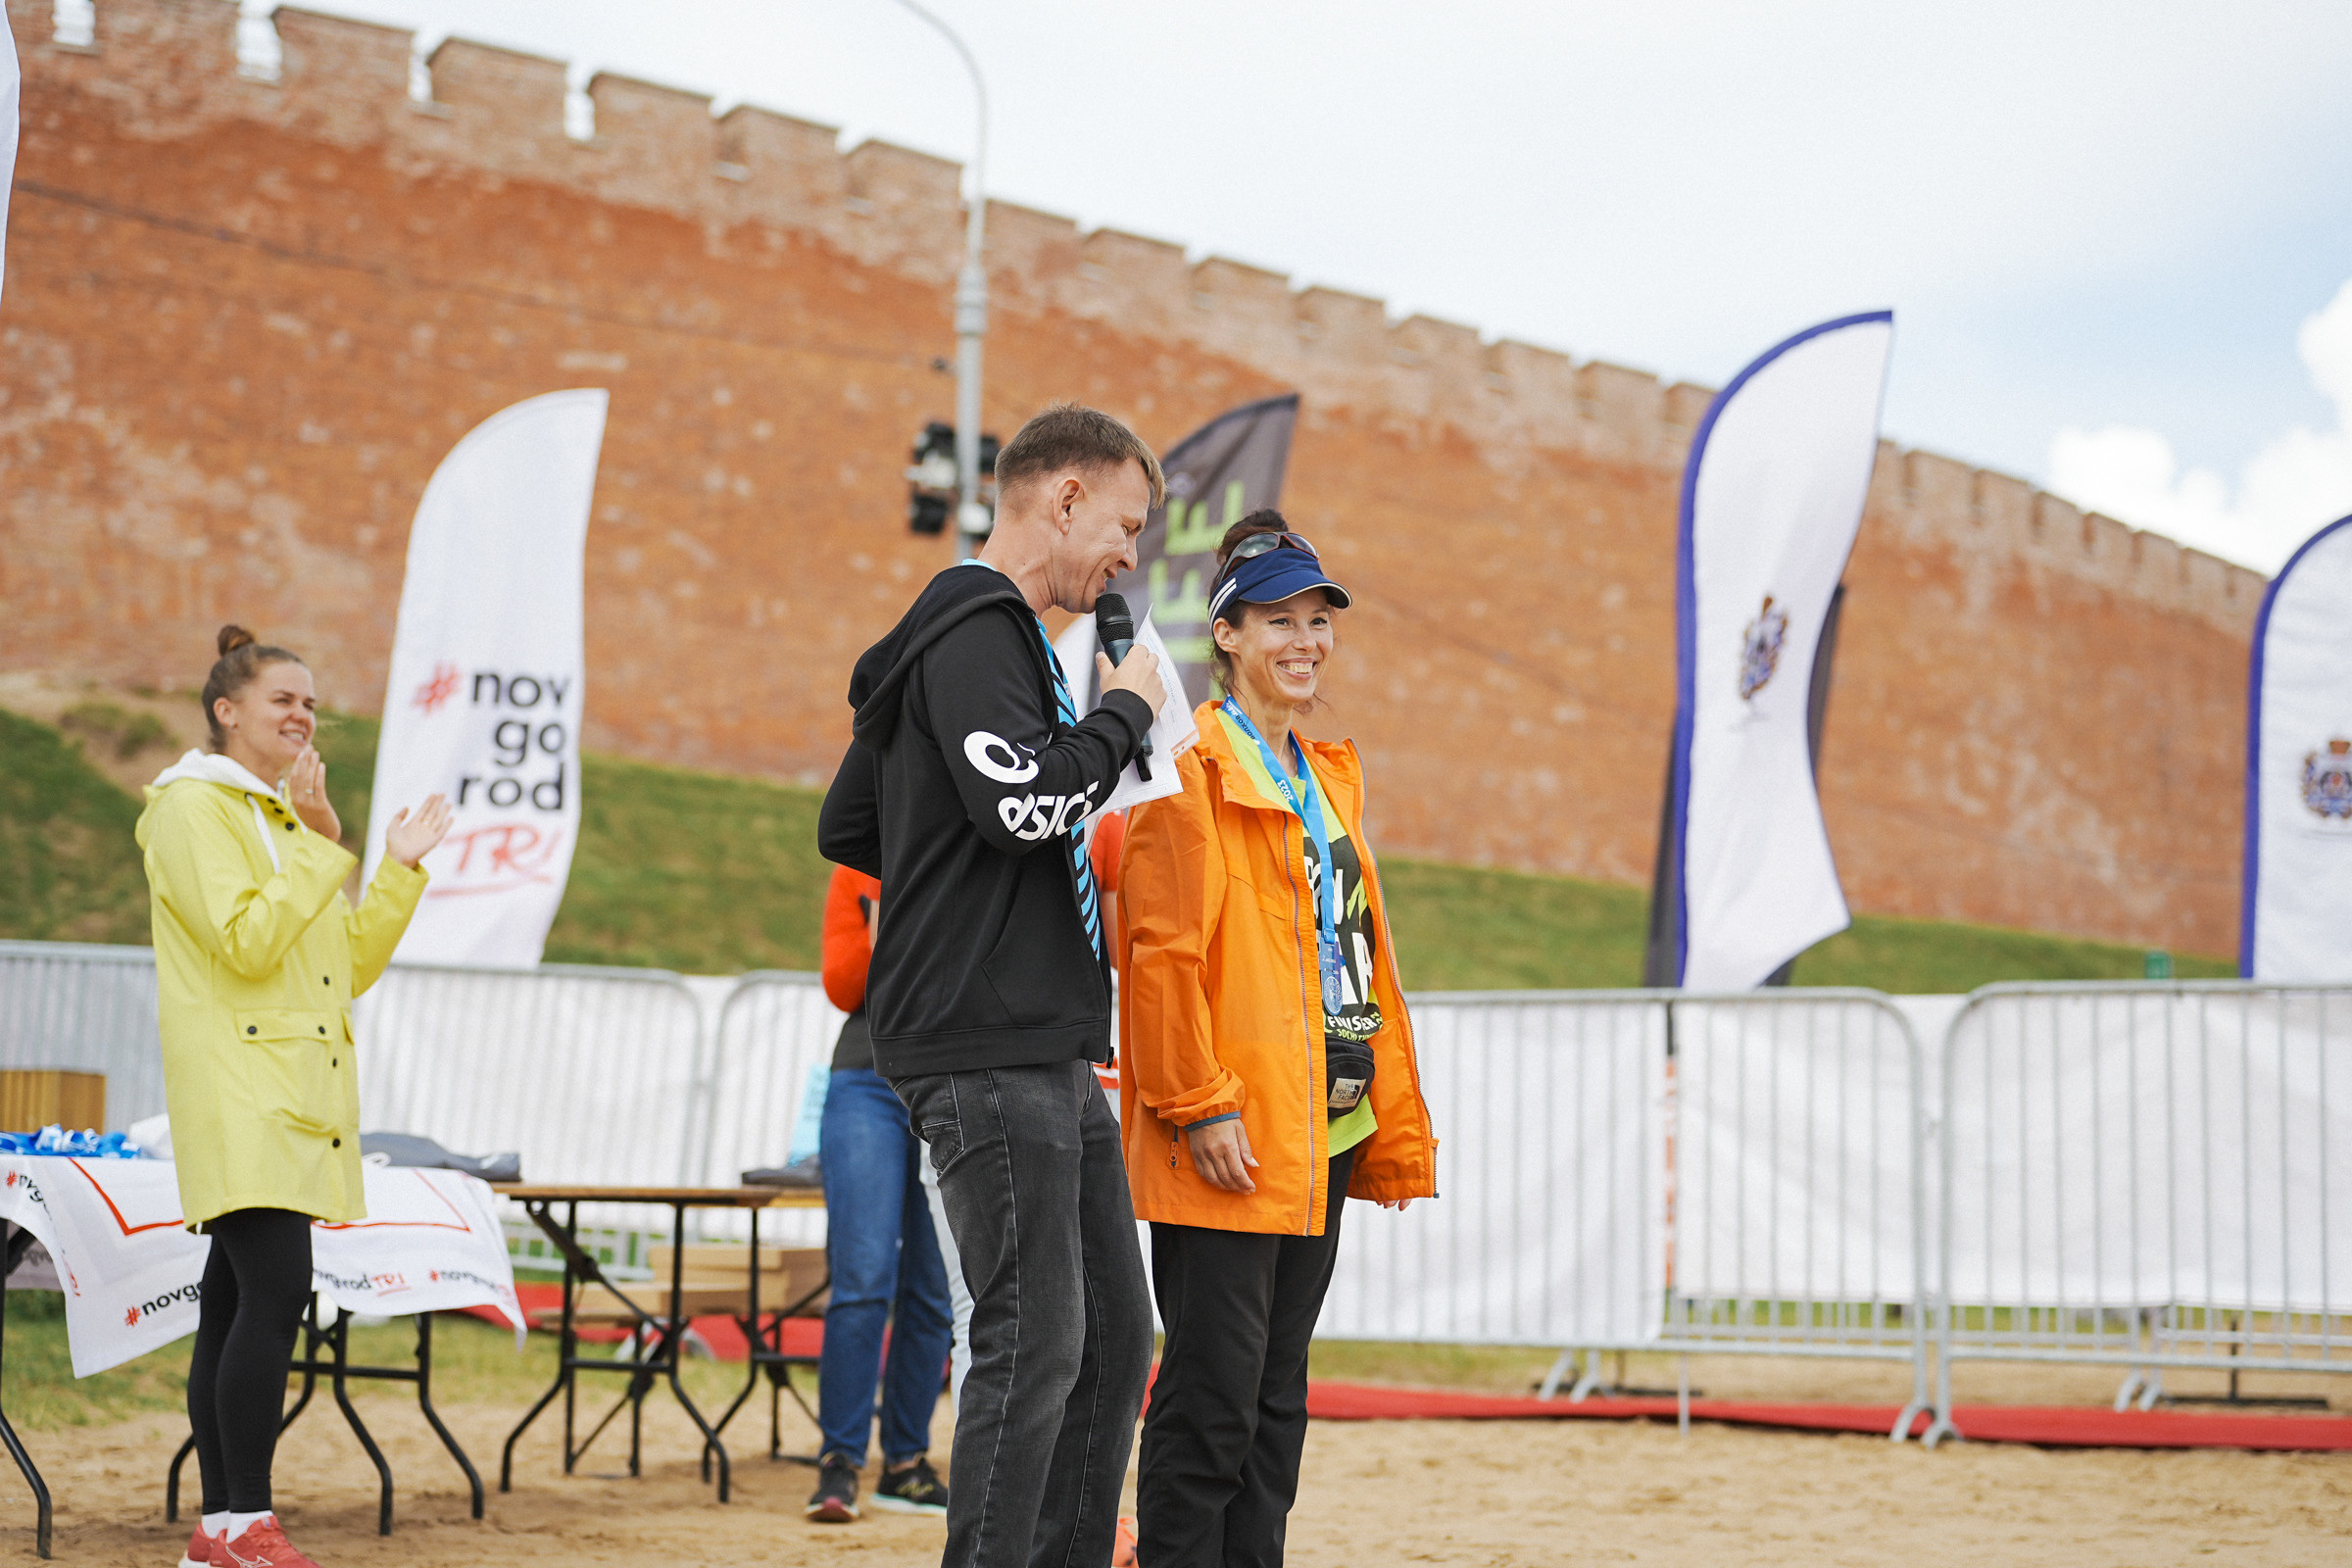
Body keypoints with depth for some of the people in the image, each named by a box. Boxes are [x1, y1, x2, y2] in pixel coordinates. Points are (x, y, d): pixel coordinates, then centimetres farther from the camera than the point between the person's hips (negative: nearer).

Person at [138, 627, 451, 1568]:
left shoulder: (284, 816, 23)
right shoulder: (193, 806, -3)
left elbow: (348, 969, 21)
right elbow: (245, 942, -16)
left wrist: (399, 871, 14)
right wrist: (322, 846, -14)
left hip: (296, 1092, 8)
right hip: (238, 1091, -8)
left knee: (238, 1301, 7)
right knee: (275, 1292, -17)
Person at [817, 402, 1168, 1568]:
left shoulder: (991, 631, 22)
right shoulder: (977, 629, -10)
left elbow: (847, 828, 26)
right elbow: (1028, 799, -24)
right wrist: (1126, 707, -9)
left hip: (1049, 1056, 10)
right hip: (986, 1050, -10)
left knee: (1113, 1335, 12)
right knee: (1033, 1342, -9)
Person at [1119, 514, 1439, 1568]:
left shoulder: (1327, 774, 19)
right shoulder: (1193, 768, -7)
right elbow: (1165, 947, -13)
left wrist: (1395, 1125, 16)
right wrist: (1201, 1106, -19)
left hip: (1321, 1133, 8)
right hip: (1230, 1142, -8)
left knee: (1276, 1398, 12)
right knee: (1213, 1396, -6)